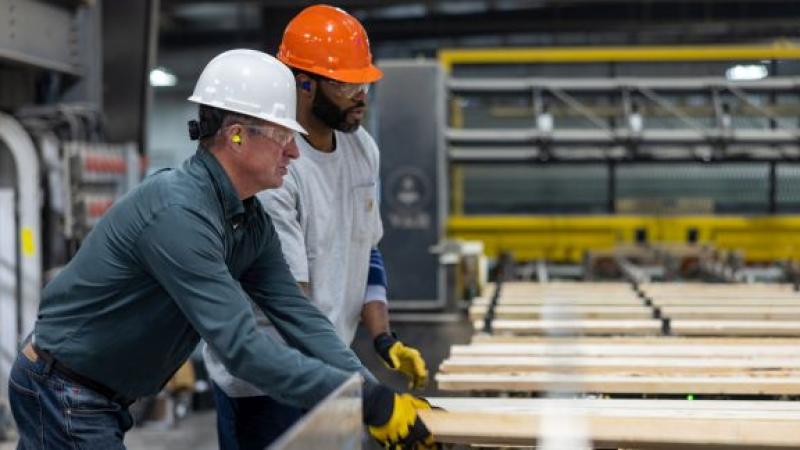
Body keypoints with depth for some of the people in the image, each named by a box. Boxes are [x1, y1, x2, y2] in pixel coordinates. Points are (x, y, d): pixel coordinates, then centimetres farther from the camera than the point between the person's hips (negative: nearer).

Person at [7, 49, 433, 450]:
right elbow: (243, 347, -34)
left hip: (105, 396, 9)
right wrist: (371, 403, -33)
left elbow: (300, 318, -1)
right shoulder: (178, 214, -29)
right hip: (63, 393, -9)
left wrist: (375, 393, -13)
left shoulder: (251, 223, 1)